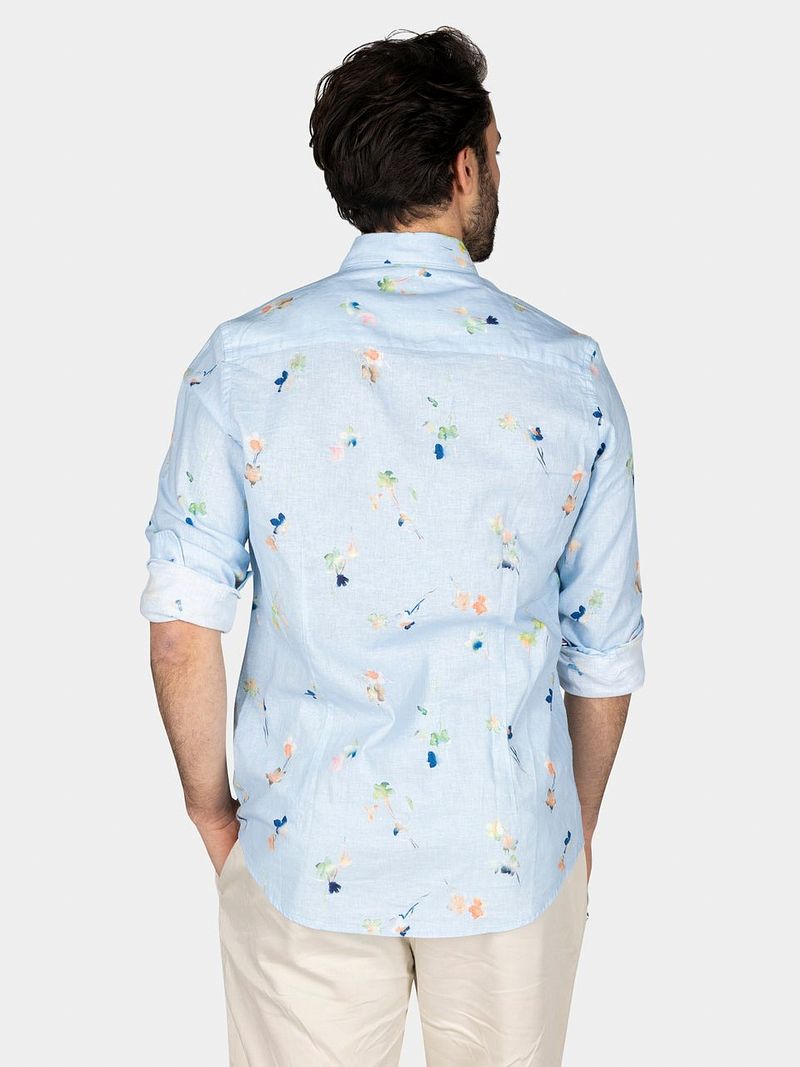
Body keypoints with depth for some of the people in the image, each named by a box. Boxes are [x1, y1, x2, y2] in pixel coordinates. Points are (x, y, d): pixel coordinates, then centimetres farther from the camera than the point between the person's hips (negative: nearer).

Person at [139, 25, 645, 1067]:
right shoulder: (572, 374, -9)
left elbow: (182, 626, -11)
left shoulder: (243, 362, -10)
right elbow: (605, 653, -3)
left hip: (307, 855, 0)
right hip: (511, 861, 1)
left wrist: (210, 804, 6)